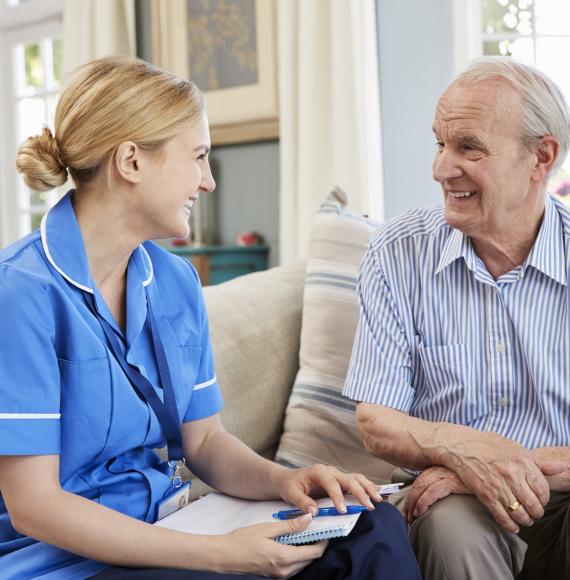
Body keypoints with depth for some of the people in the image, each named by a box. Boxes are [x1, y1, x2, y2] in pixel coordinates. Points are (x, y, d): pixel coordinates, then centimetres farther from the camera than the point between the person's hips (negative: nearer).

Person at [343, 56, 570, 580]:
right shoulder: (397, 255, -3)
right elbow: (376, 424, -6)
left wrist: (522, 466, -25)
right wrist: (459, 447, -26)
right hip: (451, 502, 1)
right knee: (452, 521, -33)